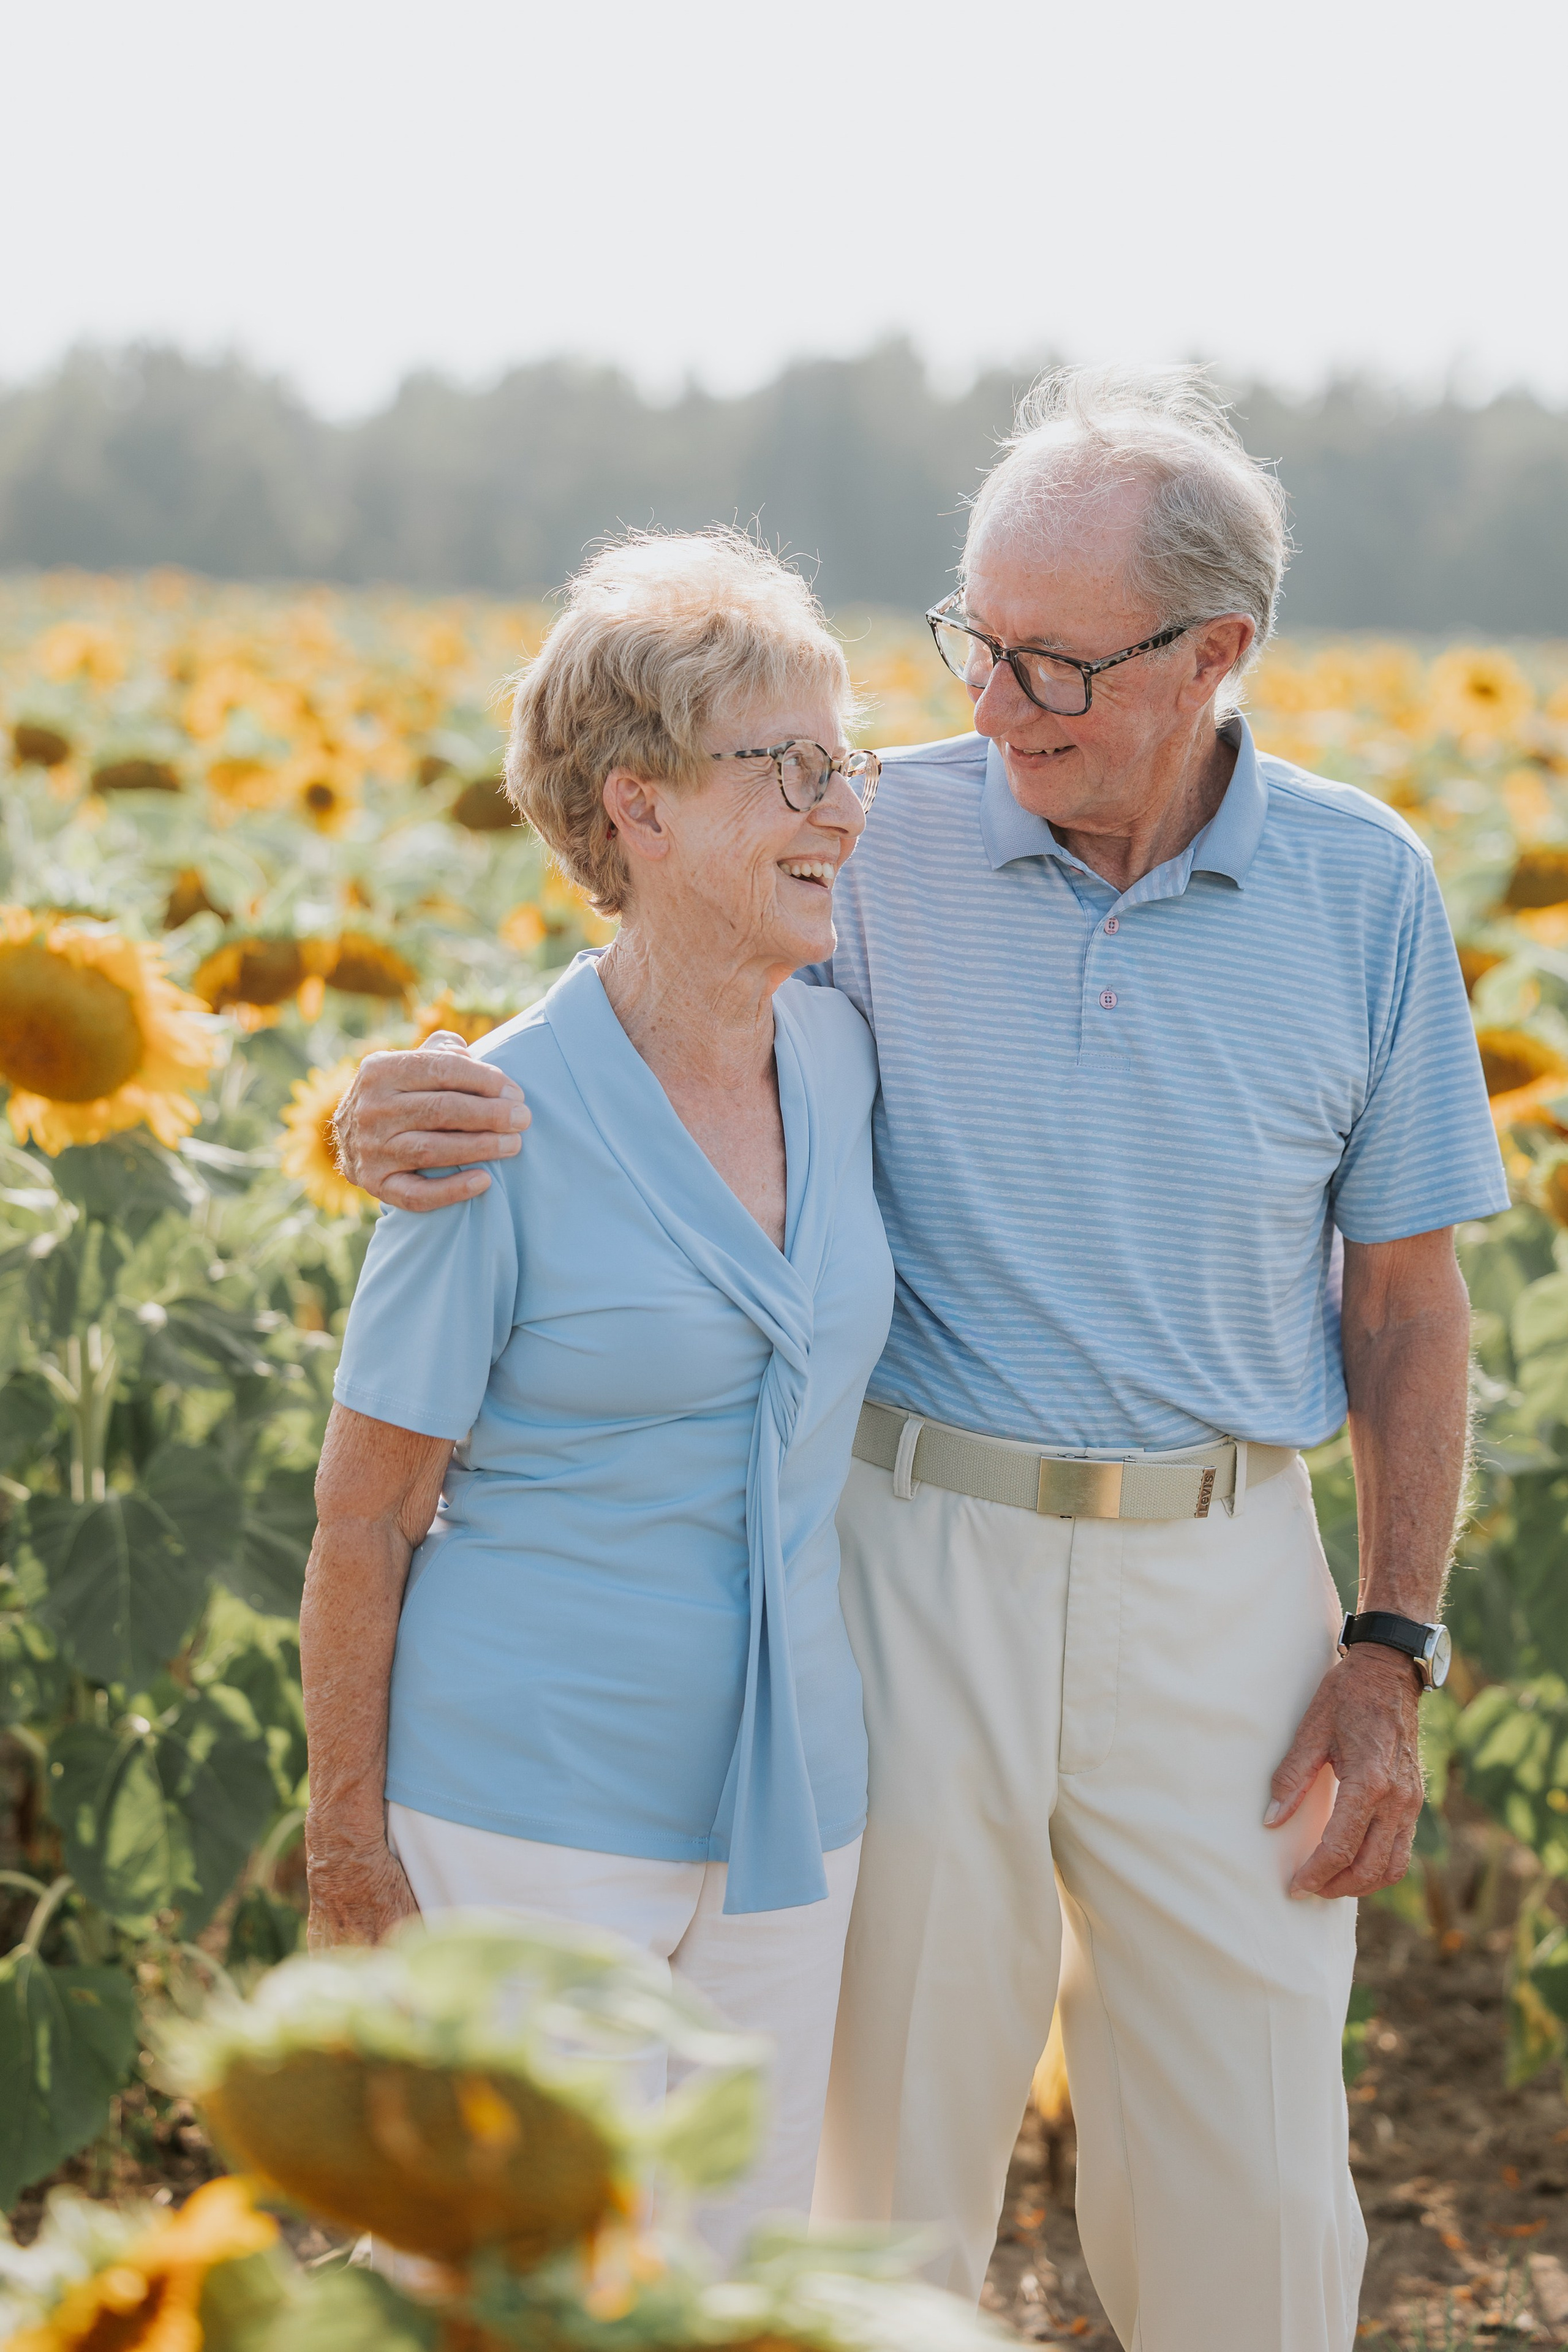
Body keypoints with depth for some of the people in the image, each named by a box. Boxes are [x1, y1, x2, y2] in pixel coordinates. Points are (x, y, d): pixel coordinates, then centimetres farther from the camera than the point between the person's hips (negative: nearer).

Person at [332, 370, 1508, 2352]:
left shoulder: (1361, 887, -2)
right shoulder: (884, 847, -4)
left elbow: (1405, 1289, 4)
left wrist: (1393, 1652, 0)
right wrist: (418, 1108, -23)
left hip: (1217, 1585, 1)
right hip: (913, 1557, 0)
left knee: (1249, 2186, 6)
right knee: (901, 2137, 9)